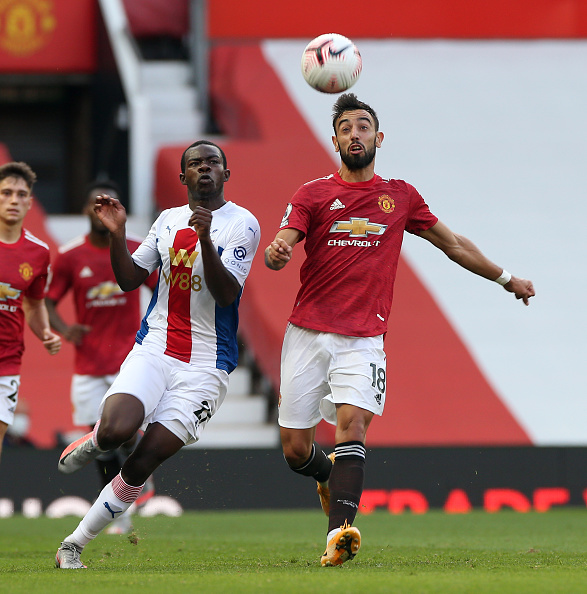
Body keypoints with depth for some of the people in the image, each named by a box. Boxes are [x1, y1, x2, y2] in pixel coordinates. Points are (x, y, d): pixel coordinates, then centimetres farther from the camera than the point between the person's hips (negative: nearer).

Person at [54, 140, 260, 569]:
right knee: (116, 431, -25)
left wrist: (205, 239, -30)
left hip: (205, 365, -3)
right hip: (154, 350, 3)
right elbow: (130, 279, 14)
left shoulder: (242, 224, -5)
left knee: (142, 464, -9)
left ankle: (73, 547, 3)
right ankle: (91, 444, 12)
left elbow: (227, 294, -16)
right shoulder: (168, 220, 12)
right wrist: (117, 234, -2)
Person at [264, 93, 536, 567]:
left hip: (363, 339, 0)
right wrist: (276, 255, -31)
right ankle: (330, 475, 36)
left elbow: (452, 243, 24)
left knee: (352, 422, -23)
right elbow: (279, 250, -6)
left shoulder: (400, 197, 12)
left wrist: (505, 278, 30)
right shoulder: (313, 194, 6)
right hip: (308, 333, 0)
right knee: (295, 449, 1)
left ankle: (340, 532, -34)